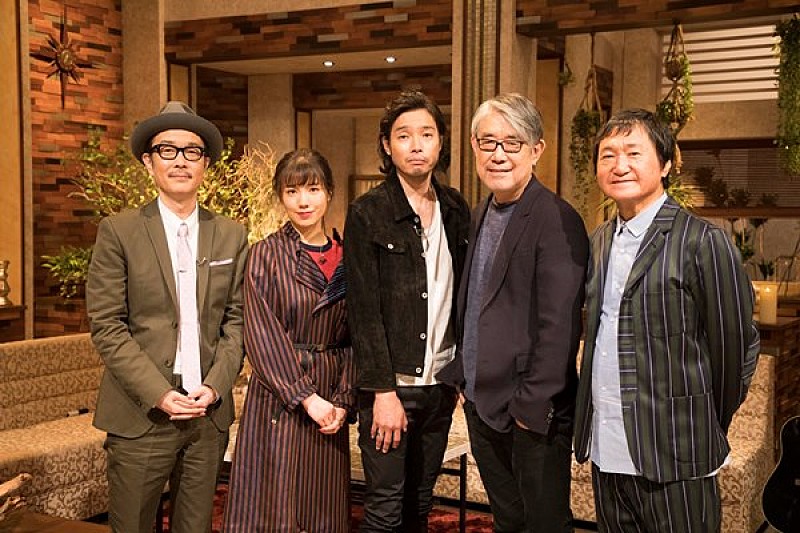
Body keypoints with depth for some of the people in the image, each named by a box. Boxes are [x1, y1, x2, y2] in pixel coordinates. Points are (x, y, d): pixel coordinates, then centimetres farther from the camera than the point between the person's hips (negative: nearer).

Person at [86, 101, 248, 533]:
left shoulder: (231, 236, 8)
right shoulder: (118, 231, -2)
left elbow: (236, 320, 8)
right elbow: (106, 325, -6)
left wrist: (215, 387, -5)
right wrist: (158, 395, -12)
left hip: (210, 414, 3)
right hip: (141, 416, -2)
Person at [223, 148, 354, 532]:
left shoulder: (347, 258, 5)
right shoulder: (266, 255, -4)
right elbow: (262, 336, -10)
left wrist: (343, 400, -5)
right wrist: (306, 396, -14)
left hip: (330, 400, 3)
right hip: (278, 396, -3)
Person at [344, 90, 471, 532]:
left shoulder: (456, 209, 7)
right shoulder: (367, 213, -7)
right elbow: (364, 310, -11)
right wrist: (384, 391, -14)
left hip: (440, 382, 4)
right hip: (391, 384, -4)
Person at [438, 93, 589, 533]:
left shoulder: (557, 221, -16)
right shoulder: (479, 216, 10)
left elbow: (558, 326, -20)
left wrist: (532, 406, -18)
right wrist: (464, 378, 10)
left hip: (531, 413, -7)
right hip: (481, 405, 8)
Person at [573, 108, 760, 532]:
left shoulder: (704, 242, -11)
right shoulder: (599, 241, 10)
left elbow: (737, 347, -7)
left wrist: (709, 428, 3)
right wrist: (593, 421, 12)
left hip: (672, 454, -6)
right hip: (604, 450, 6)